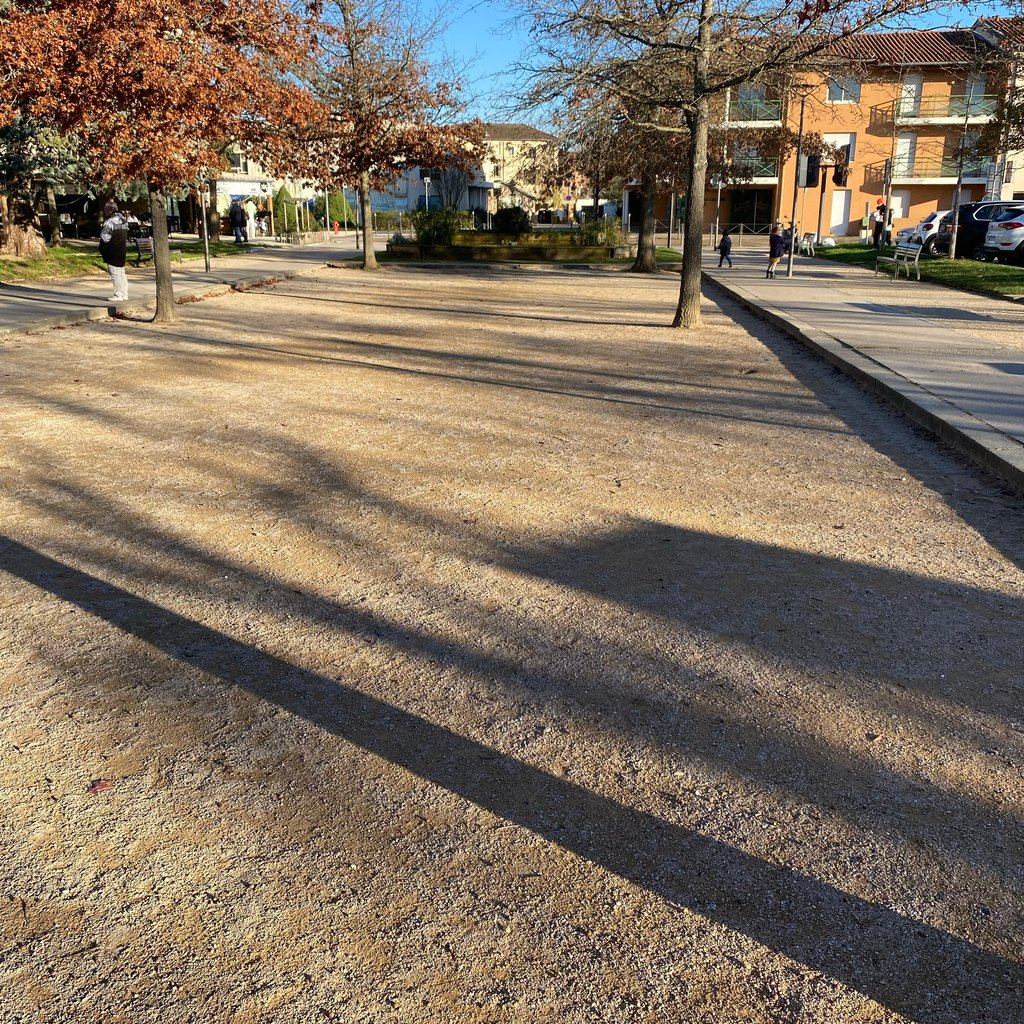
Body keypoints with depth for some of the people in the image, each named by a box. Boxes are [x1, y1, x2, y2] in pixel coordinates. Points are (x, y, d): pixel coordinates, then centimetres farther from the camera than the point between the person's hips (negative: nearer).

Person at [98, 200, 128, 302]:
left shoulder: (109, 222, -15)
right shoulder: (123, 220, 12)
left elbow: (104, 239, -13)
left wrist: (102, 252, -2)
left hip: (113, 253, -9)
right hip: (122, 251, 9)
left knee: (115, 274, -5)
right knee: (121, 272, 13)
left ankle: (118, 295, -6)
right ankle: (124, 294, 14)